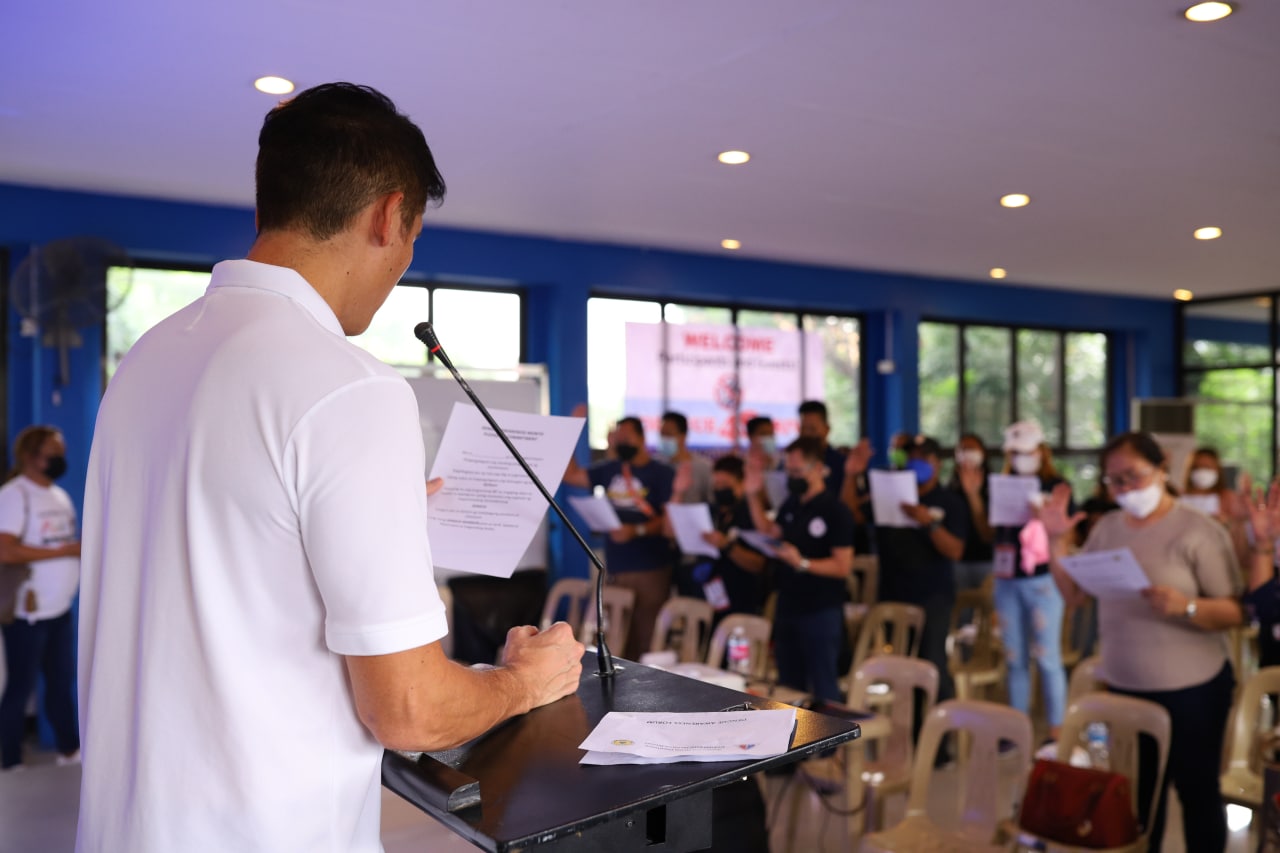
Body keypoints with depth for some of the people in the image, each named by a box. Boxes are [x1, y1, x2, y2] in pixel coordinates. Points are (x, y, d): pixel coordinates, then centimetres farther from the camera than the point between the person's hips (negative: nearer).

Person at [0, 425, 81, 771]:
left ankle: (70, 750, 24)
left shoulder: (60, 495, 14)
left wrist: (87, 550, 2)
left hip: (60, 610, 8)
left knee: (62, 681, 14)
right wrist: (64, 551, -23)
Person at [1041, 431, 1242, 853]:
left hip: (1190, 689, -5)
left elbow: (1236, 612, -15)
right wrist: (1056, 540, -5)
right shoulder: (1107, 527, 4)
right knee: (1137, 791, 18)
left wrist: (1185, 607, -33)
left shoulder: (1199, 531, -12)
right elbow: (1073, 593, 5)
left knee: (1197, 790, 8)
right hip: (1123, 686, 5)